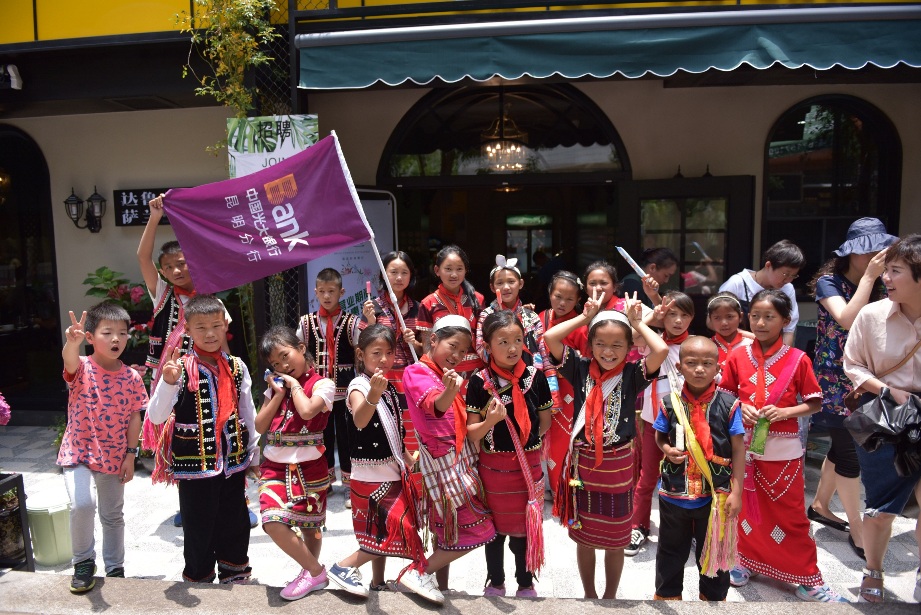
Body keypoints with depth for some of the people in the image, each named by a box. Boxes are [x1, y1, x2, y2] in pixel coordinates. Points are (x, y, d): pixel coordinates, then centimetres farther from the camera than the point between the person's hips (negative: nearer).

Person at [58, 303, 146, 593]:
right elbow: (69, 360, -38)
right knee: (82, 504, -23)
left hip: (115, 457, 3)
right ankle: (84, 562, 3)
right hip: (79, 452, -3)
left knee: (113, 516, 16)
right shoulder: (82, 369, -13)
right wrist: (72, 342, -60)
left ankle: (115, 569, 35)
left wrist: (130, 454, -3)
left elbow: (134, 418, 0)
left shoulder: (132, 377, -4)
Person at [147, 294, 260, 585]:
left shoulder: (237, 367, 0)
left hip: (233, 462, 4)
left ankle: (235, 577, 37)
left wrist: (255, 454, 15)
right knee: (199, 528, 10)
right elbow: (156, 416, -15)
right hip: (195, 463, -4)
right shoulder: (180, 368, -11)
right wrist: (168, 383, -31)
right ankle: (199, 580, 31)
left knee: (235, 525, 17)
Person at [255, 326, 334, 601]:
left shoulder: (322, 384, -7)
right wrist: (278, 394, -4)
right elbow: (260, 426, 6)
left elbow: (307, 411, -26)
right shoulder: (275, 386, 12)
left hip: (308, 467, -4)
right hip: (275, 466, 5)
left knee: (309, 526, 3)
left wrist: (294, 384, -11)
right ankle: (316, 572, 11)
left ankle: (312, 572, 28)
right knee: (273, 523, -8)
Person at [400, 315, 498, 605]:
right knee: (476, 529, -6)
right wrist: (450, 392, -56)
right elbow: (435, 405, -35)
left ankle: (438, 584, 29)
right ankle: (419, 573, 3)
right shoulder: (416, 372, -13)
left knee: (447, 529, 15)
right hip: (442, 459, -9)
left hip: (458, 455, 9)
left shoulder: (447, 374, 16)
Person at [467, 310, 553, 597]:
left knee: (525, 528, 14)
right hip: (493, 467, 0)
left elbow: (545, 423, 3)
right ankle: (495, 582, 38)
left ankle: (526, 584, 36)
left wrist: (527, 442, 2)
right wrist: (489, 422, -28)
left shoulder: (535, 376, -8)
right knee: (495, 527, 17)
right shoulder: (479, 381, -12)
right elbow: (471, 433, -11)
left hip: (528, 466, 1)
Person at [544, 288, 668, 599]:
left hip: (617, 465, -1)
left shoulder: (632, 375, -8)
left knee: (615, 541, 16)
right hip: (582, 463, 1)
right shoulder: (581, 369, -5)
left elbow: (661, 350, -26)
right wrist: (586, 316, -8)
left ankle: (610, 595, 37)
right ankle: (589, 594, 38)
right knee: (583, 537, 17)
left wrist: (637, 322, -11)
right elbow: (550, 338, -15)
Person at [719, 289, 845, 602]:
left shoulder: (798, 360, -7)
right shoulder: (738, 357, -2)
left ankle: (808, 580, 21)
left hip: (784, 450, -2)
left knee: (791, 515, 6)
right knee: (747, 507, 17)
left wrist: (785, 412, -18)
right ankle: (745, 559, 38)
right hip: (745, 446, 2)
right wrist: (741, 409, -13)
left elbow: (813, 403, -2)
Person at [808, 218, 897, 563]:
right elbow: (847, 319, -25)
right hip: (834, 380, -6)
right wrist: (868, 276, -21)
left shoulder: (878, 287, 7)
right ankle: (857, 530, 8)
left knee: (844, 445, 14)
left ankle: (820, 505, 33)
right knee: (850, 453, -4)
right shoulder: (829, 282, -9)